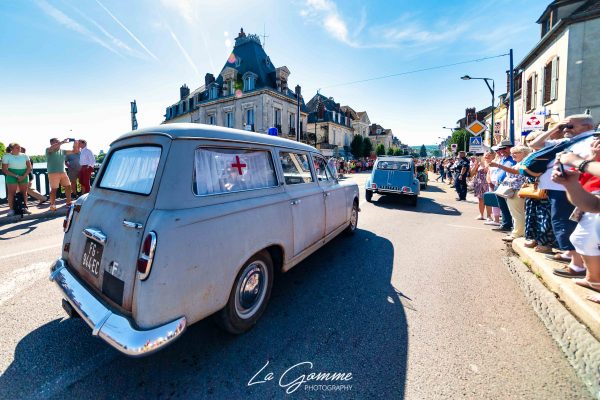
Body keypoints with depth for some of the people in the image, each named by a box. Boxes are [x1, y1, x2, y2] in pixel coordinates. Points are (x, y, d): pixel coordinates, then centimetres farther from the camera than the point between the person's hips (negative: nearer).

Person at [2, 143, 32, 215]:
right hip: (12, 176, -2)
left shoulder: (25, 156, 6)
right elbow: (4, 170, -4)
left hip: (24, 176, 2)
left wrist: (24, 176, -10)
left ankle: (25, 208, 9)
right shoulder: (6, 156, -1)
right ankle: (11, 209, 1)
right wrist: (16, 176, -15)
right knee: (11, 193, -2)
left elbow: (29, 167, 3)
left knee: (24, 192, 5)